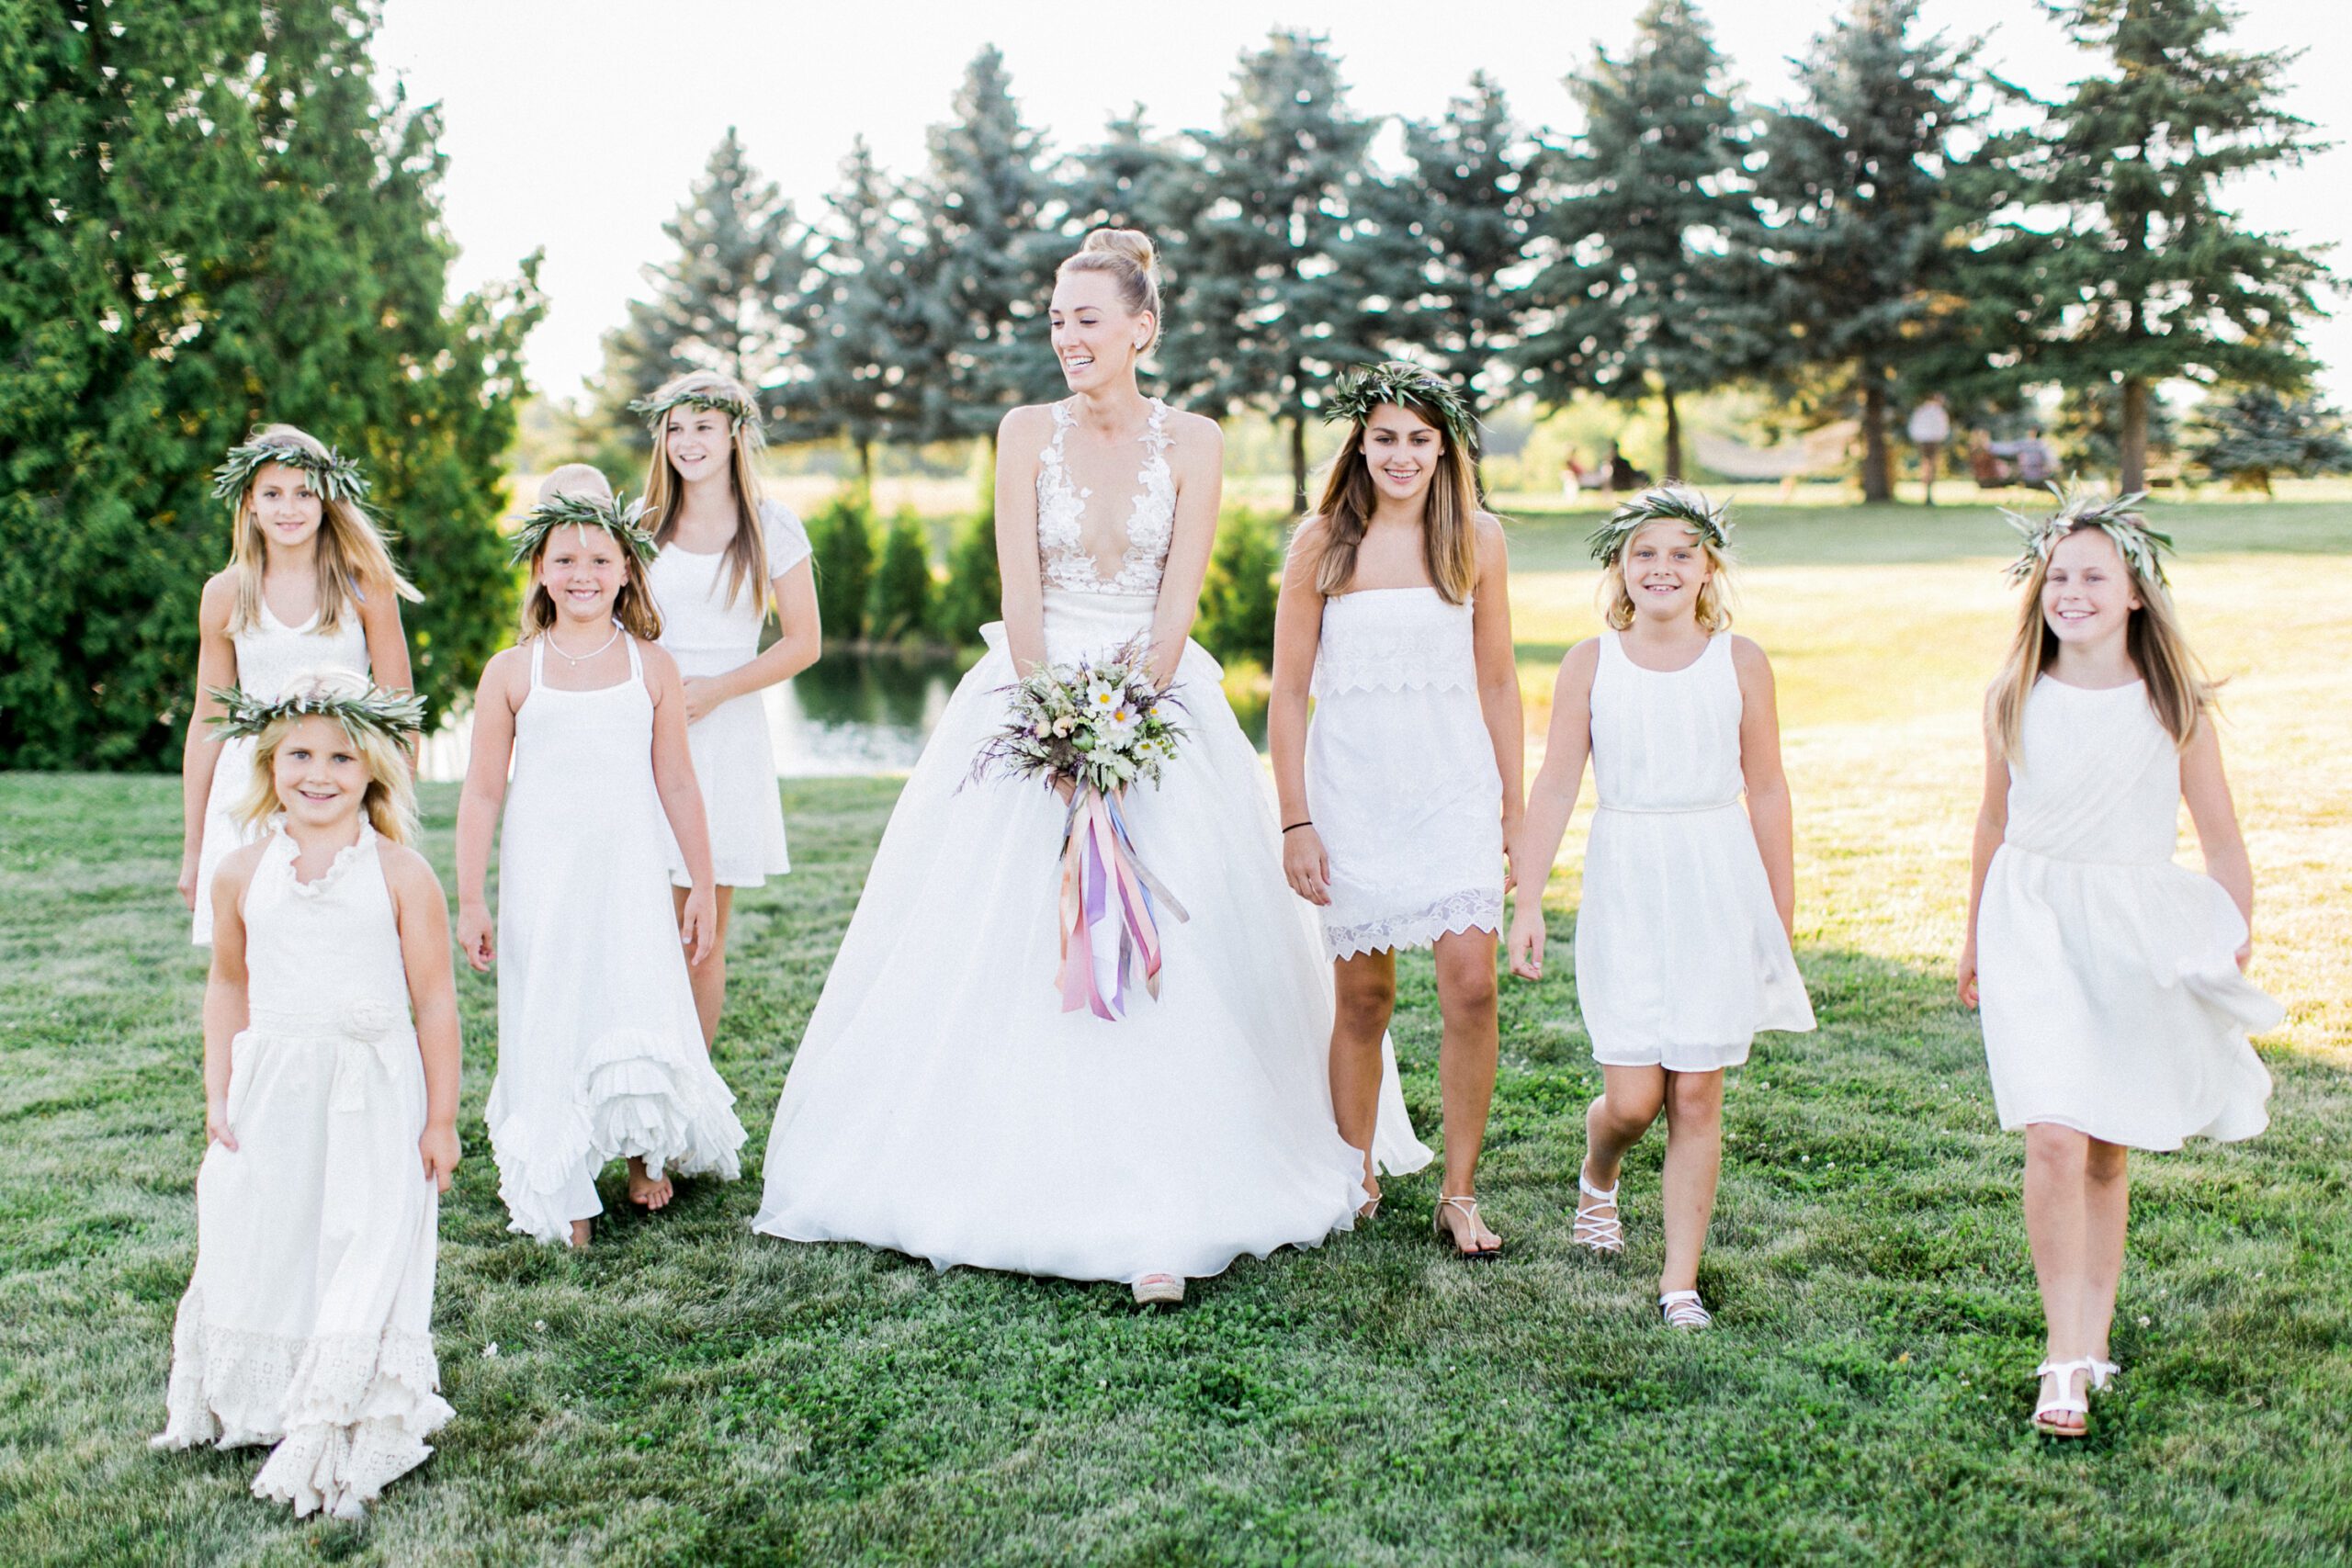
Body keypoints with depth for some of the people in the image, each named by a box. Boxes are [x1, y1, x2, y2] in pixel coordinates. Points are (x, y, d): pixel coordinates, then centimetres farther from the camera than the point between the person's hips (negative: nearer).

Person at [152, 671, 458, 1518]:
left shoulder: (401, 875, -6)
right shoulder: (243, 873, 4)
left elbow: (435, 1002, -3)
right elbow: (229, 984, 16)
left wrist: (440, 1119, -4)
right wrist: (218, 1097, 10)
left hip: (375, 1095, -3)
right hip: (271, 1091, 3)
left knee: (365, 1257, -5)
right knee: (257, 1250, 10)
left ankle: (350, 1440, 5)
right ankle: (251, 1407, 30)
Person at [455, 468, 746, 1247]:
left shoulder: (650, 666, 1)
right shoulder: (512, 673, -1)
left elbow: (676, 783, 6)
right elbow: (482, 792, 2)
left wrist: (701, 885, 8)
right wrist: (469, 901, 0)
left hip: (630, 876, 0)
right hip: (540, 882, 0)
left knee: (640, 1010, 0)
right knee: (549, 1020, 3)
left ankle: (645, 1153, 27)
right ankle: (561, 1196, 14)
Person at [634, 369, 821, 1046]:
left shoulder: (772, 526, 4)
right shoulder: (642, 526, 10)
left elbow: (803, 643, 2)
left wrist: (715, 690, -9)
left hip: (726, 734, -1)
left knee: (707, 932, 3)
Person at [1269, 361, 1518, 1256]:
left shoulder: (1476, 539, 6)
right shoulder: (1321, 543, 1)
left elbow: (1497, 681, 12)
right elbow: (1288, 692, 3)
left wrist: (1517, 806, 10)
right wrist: (1295, 822, -1)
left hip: (1454, 786, 1)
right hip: (1352, 787, -1)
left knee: (1471, 985, -9)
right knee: (1362, 996, 5)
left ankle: (1460, 1194, 5)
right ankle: (1356, 1183, 22)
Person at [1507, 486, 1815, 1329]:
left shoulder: (1740, 660, 2)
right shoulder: (1590, 662, 1)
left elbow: (1767, 791, 6)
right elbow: (1555, 786, 1)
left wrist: (1782, 914, 8)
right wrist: (1527, 903, -3)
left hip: (1718, 888, 0)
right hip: (1625, 887, 0)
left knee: (1696, 1095, 2)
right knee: (1631, 1096, -2)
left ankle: (1680, 1281, 14)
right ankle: (1597, 1177, 34)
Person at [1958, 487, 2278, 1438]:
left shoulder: (2174, 706, -2)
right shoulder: (2014, 700, 2)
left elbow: (2219, 834, 6)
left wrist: (2237, 946, 4)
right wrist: (1976, 938, 24)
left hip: (2139, 932, 0)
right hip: (2034, 925, 0)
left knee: (2110, 1150, 9)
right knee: (2054, 1138, -14)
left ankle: (2093, 1330, 25)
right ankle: (2067, 1358, -6)